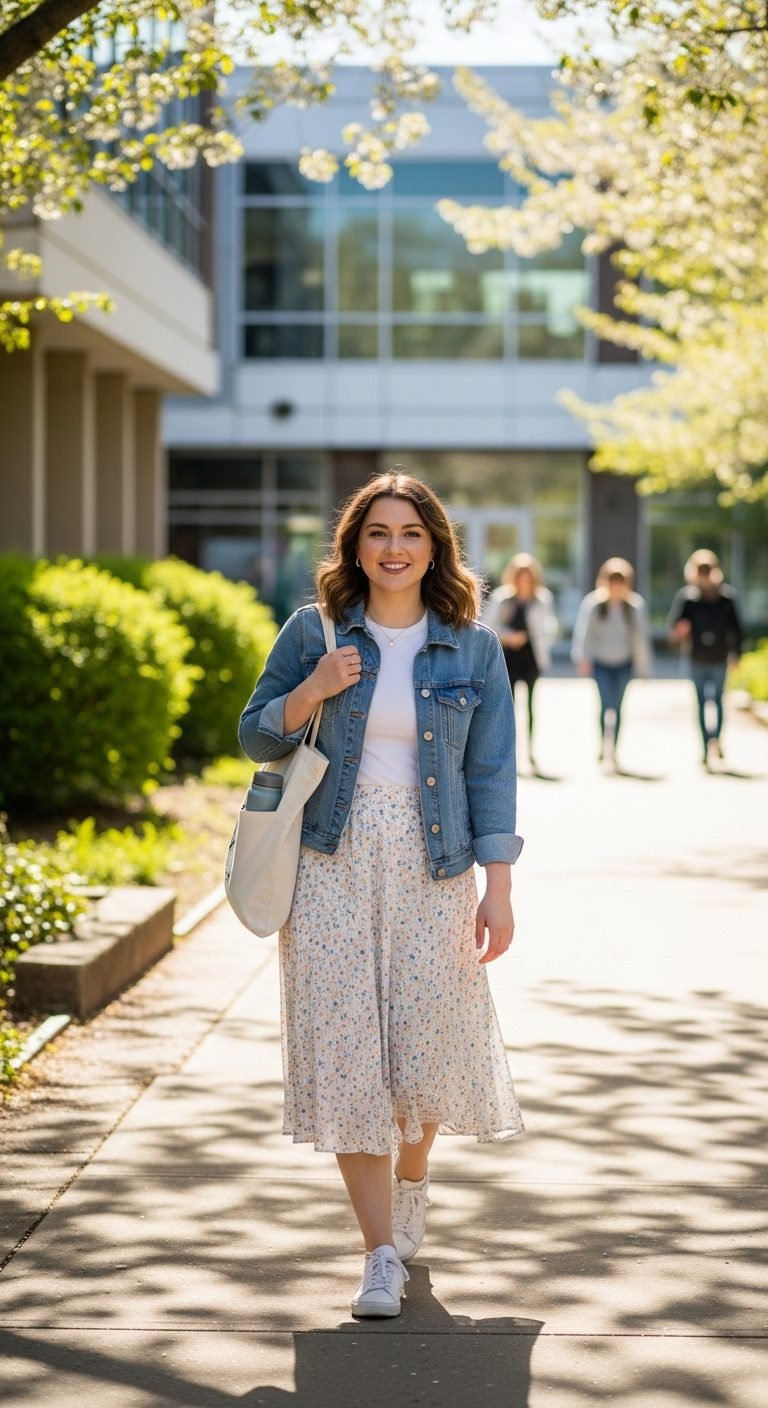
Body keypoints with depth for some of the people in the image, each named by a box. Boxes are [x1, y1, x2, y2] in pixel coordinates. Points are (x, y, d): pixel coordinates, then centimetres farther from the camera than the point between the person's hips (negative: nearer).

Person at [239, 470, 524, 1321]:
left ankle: (410, 1183, 36)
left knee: (427, 1042, 3)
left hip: (432, 870, 0)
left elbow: (490, 774, 2)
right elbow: (257, 738, 7)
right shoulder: (312, 634, 2)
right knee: (346, 1050, -4)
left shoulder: (473, 649, 2)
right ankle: (382, 1252, 1)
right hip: (332, 865, 0)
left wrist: (498, 889, -4)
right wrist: (315, 690, -12)